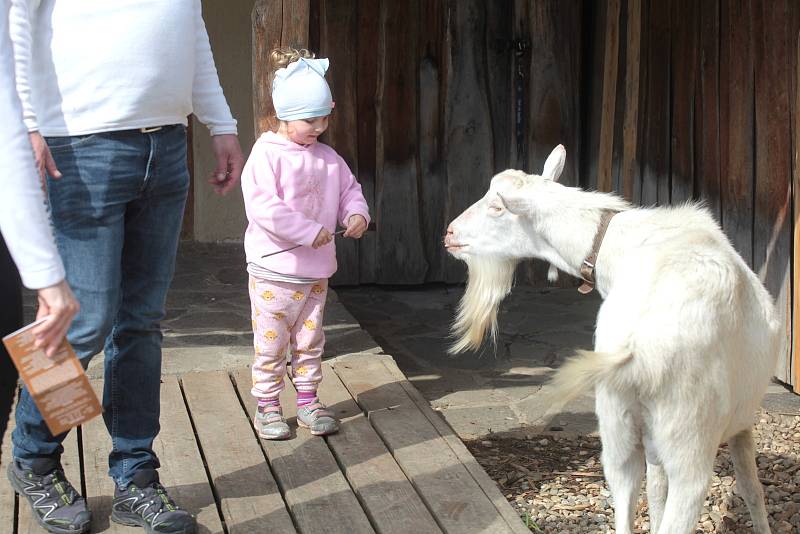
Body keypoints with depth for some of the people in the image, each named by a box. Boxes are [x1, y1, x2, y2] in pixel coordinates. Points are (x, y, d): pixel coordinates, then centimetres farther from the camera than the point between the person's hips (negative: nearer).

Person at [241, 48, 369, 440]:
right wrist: (310, 232, -23)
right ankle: (267, 406, 13)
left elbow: (349, 189, 19)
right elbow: (263, 207, -23)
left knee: (310, 340, 14)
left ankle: (308, 401, 25)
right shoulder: (266, 154, -14)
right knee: (271, 342, 2)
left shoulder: (327, 157, 7)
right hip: (274, 270, -6)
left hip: (316, 271, 6)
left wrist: (356, 214, -4)